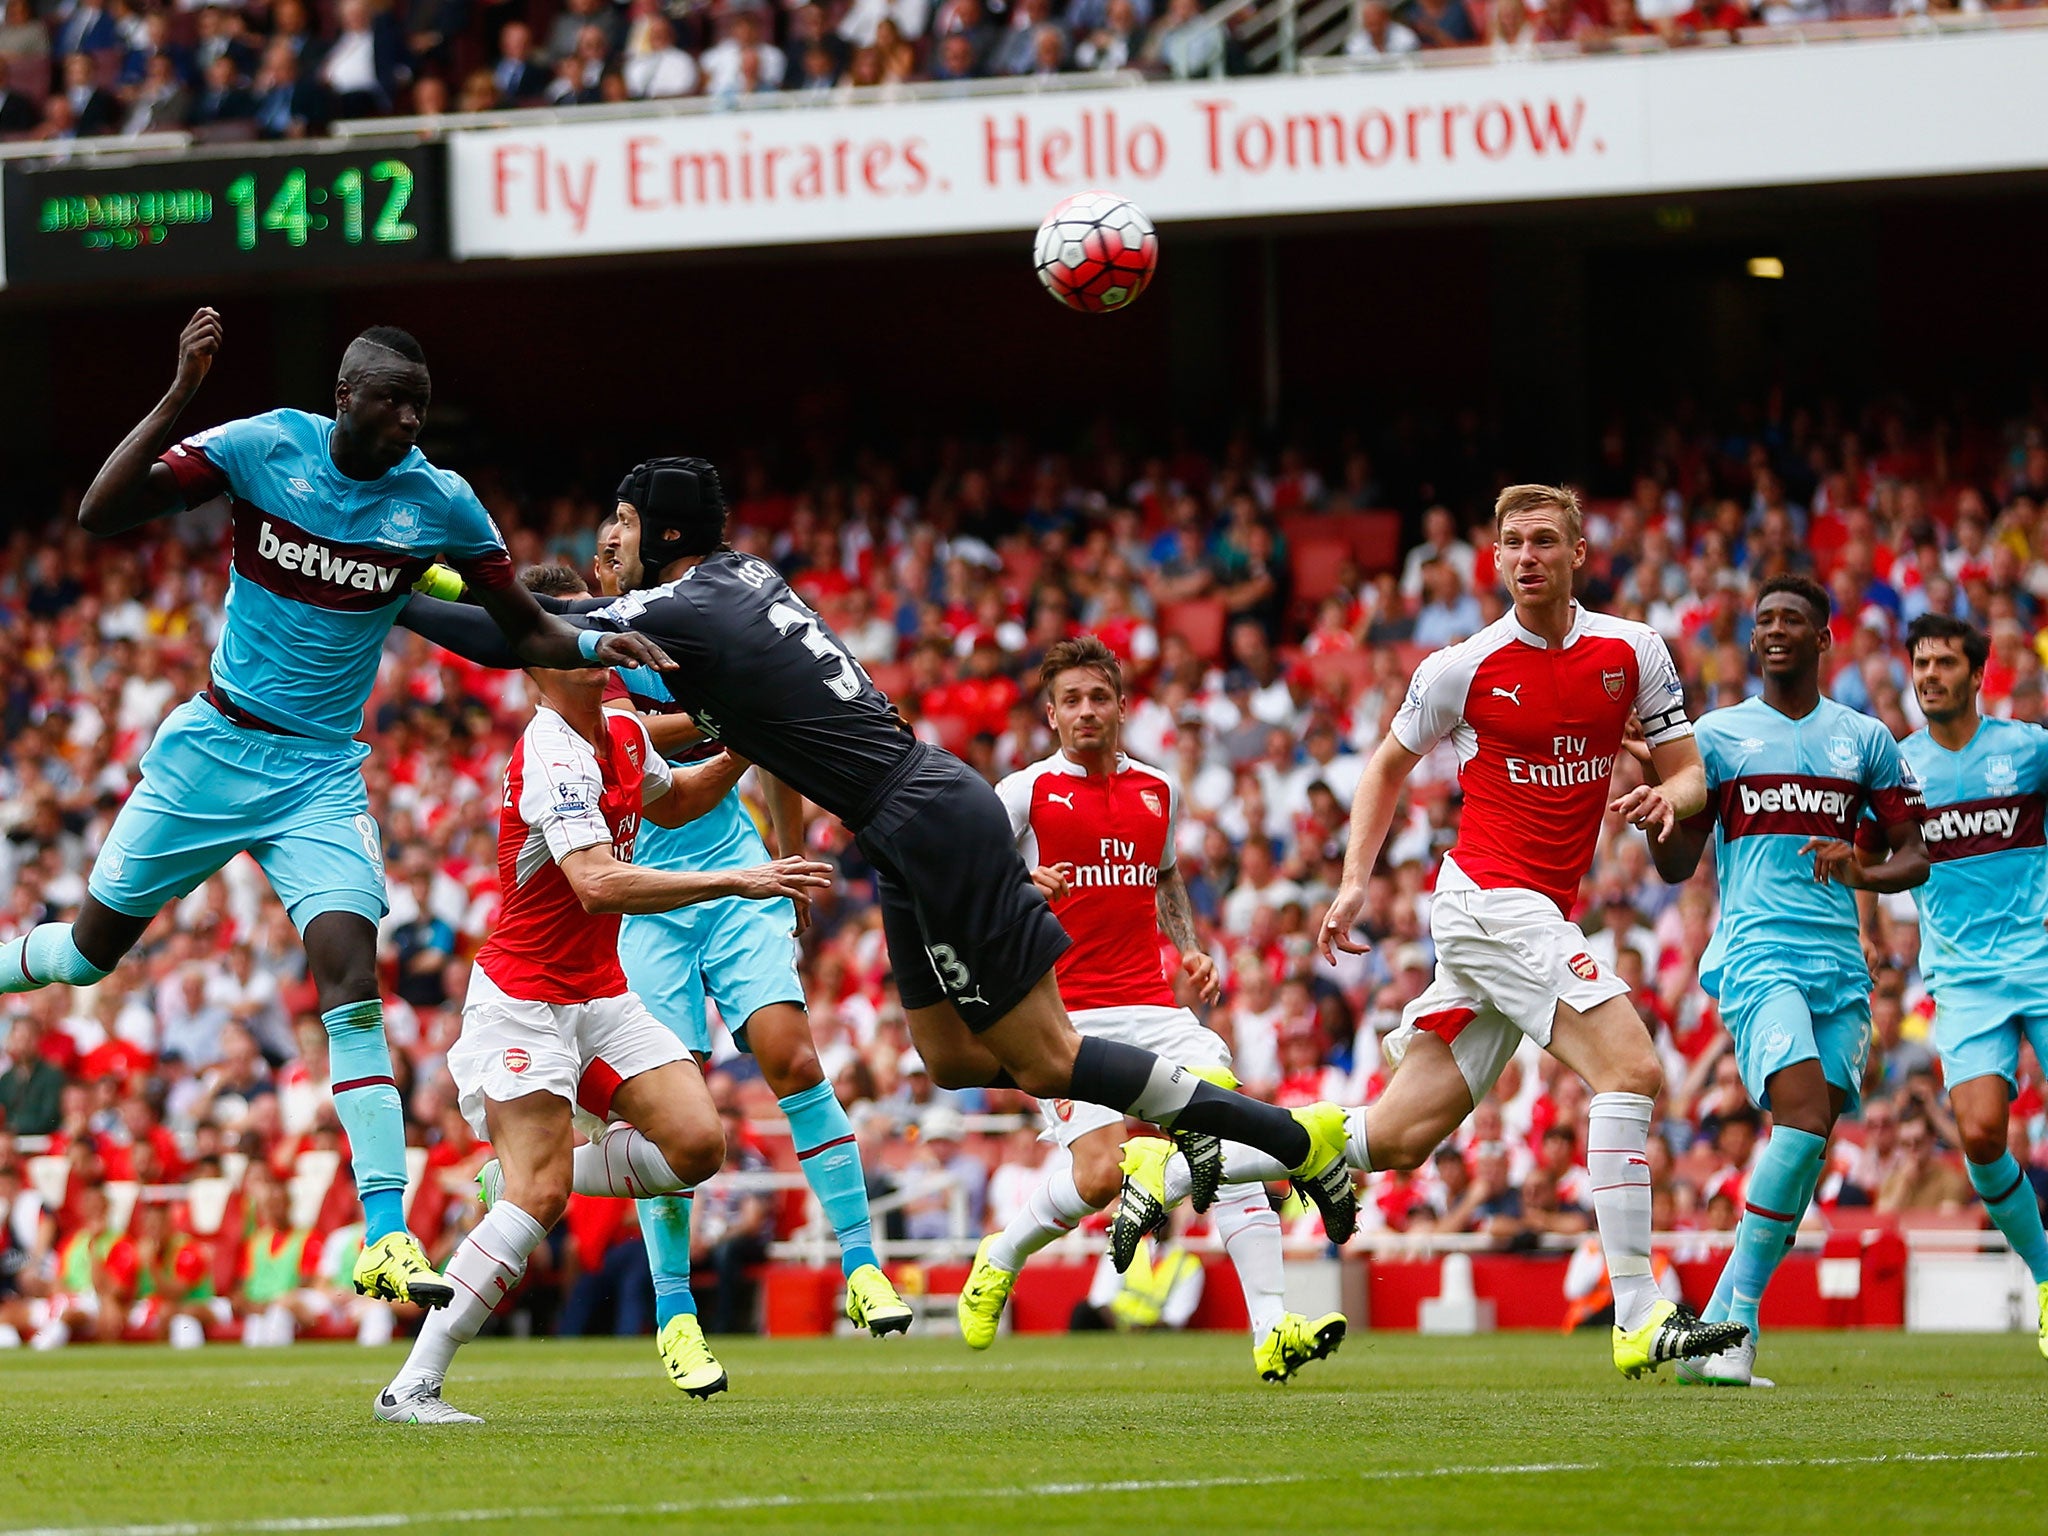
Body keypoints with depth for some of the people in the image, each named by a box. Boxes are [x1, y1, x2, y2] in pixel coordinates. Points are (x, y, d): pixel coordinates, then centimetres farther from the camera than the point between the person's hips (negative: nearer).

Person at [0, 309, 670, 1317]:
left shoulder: (441, 505, -6)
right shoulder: (263, 447, -10)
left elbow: (523, 630, 3)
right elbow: (101, 514, -16)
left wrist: (597, 646, -18)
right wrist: (178, 400, -27)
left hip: (321, 778, 0)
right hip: (212, 746, 0)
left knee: (351, 978, -17)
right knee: (90, 948, 9)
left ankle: (387, 1240, -19)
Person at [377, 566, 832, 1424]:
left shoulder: (624, 732, 6)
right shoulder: (552, 759, -23)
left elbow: (668, 804, 28)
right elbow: (598, 884, -36)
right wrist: (737, 881, -37)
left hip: (599, 995, 8)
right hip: (524, 996, -8)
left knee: (697, 1143, -7)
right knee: (538, 1198, -19)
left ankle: (516, 1173, 13)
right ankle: (411, 1386, -15)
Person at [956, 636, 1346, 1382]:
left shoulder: (1158, 790, 14)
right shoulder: (1027, 792, -1)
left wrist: (1191, 950, 15)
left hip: (1153, 1005, 4)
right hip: (1067, 1013, -4)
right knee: (1100, 1172, -17)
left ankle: (1272, 1330, -18)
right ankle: (1001, 1258, 16)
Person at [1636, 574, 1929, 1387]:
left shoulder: (1864, 739, 14)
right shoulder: (1717, 734, 9)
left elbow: (1914, 857, 13)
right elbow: (1677, 865, 7)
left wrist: (1863, 871, -9)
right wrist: (1656, 785, -12)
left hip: (1841, 966, 4)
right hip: (1756, 956, -4)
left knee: (1809, 1144, -5)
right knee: (1805, 1114, -24)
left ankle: (1718, 1330, 1)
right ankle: (1734, 1324, -20)